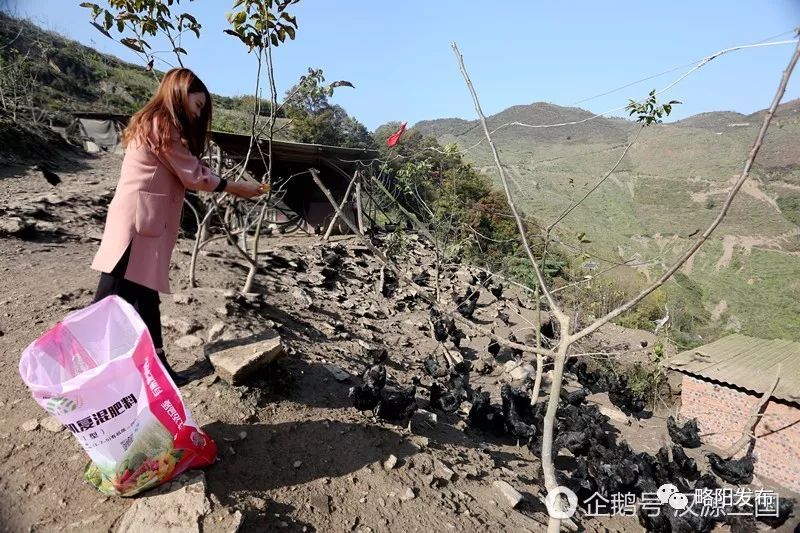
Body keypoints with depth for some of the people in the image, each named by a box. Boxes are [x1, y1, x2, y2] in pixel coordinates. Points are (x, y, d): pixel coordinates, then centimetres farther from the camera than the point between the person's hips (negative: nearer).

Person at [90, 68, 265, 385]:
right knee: (111, 300, -8)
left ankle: (157, 366, 21)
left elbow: (184, 174, 15)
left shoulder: (153, 124, 21)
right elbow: (194, 177, -8)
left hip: (145, 224, 10)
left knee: (146, 296, 12)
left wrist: (228, 186, 8)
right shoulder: (164, 126, -9)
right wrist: (236, 187, 2)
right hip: (135, 223, -10)